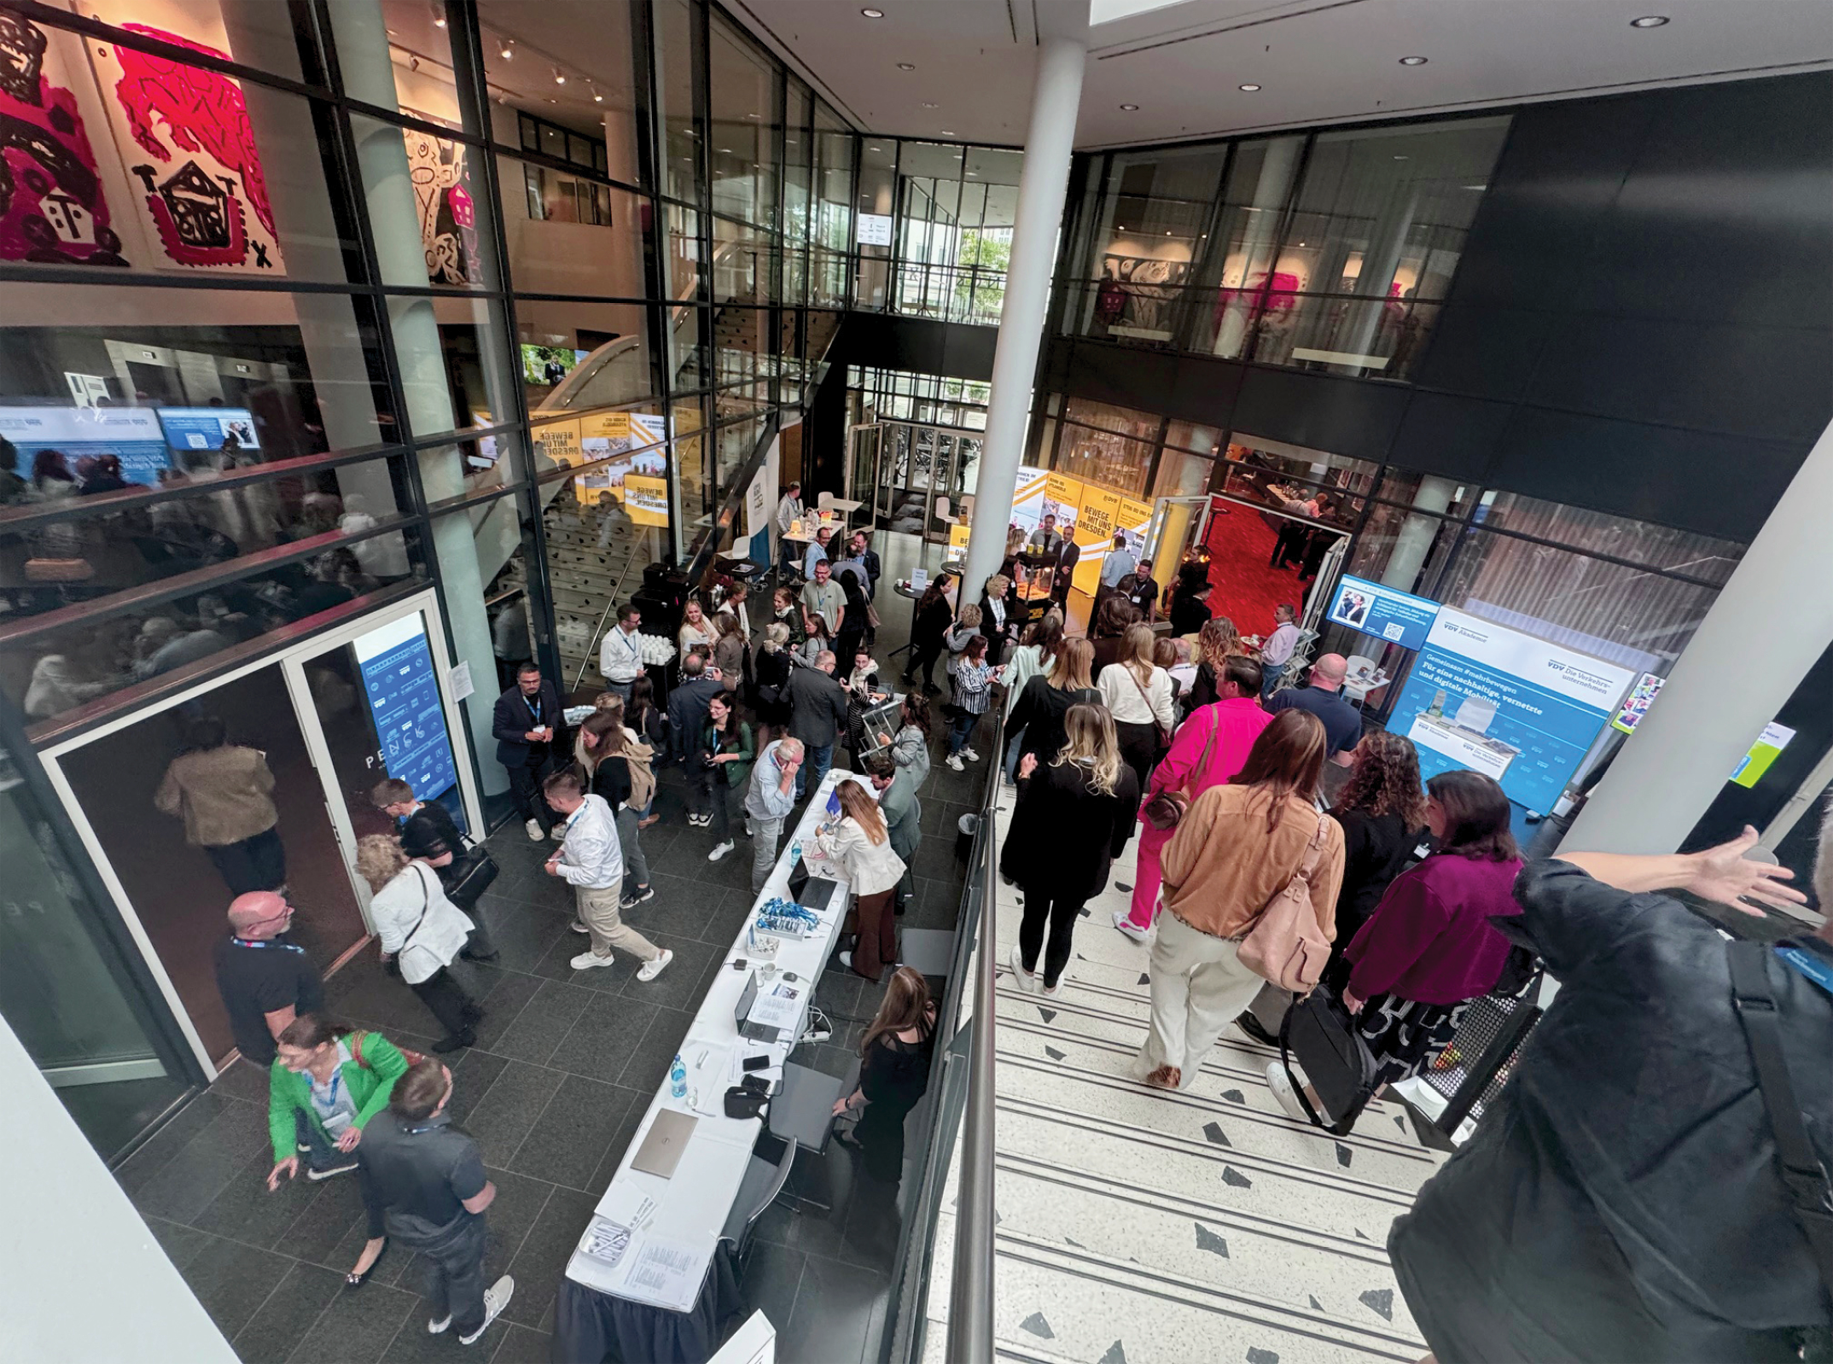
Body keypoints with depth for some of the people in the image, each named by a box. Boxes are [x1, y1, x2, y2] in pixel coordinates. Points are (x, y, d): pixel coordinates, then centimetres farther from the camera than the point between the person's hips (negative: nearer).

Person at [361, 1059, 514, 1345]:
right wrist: (491, 1189, -2)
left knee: (434, 1264, 37)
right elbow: (477, 1204, -25)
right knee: (463, 1276, 30)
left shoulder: (374, 1128, -32)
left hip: (400, 1225, 4)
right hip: (451, 1235, -4)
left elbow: (378, 1175, -8)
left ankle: (440, 1315, 64)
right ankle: (471, 1324, 59)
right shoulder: (457, 1151, -45)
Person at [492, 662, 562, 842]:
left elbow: (555, 710, 4)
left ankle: (551, 821, 40)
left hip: (544, 751, 3)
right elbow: (498, 731, -19)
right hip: (519, 756, -3)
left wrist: (551, 727, -15)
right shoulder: (506, 701, -27)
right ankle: (530, 820, 46)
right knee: (524, 792, 18)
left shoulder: (547, 688, -14)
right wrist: (525, 736, -30)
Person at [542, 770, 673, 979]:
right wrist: (563, 849, 0)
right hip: (606, 874, 8)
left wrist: (559, 870, -17)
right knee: (589, 919, 32)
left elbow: (589, 875, -30)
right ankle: (600, 954, 59)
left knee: (609, 929, 17)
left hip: (600, 887, -8)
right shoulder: (593, 799, -19)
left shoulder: (588, 835, -44)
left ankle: (656, 956, 34)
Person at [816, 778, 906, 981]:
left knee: (869, 927, 20)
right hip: (892, 874, 7)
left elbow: (834, 853, -11)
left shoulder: (850, 826, -28)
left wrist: (821, 837, 6)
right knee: (886, 918, 31)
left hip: (872, 884, -7)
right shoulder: (877, 811, -8)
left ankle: (866, 966, 45)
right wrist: (835, 830, 16)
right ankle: (887, 954, 57)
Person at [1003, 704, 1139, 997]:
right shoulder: (1127, 778, -16)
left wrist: (1025, 777, -2)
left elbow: (1026, 816, -16)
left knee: (1035, 917, 23)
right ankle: (1052, 983, 43)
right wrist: (1109, 856, 18)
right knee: (1064, 925, 23)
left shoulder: (1054, 772, -30)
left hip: (1044, 864, -2)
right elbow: (1124, 829, -1)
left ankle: (1027, 972, 46)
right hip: (1087, 871, 3)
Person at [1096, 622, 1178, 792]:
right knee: (1138, 784, 15)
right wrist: (1168, 733, 18)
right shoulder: (1160, 675, -9)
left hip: (1116, 732, -1)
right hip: (1146, 734, 2)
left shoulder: (1110, 672, -13)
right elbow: (1165, 714, -3)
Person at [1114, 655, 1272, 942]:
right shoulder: (1267, 723, -12)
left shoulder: (1209, 715, -29)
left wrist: (1154, 784, -9)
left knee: (1151, 857, 17)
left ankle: (1138, 921, 28)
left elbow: (1175, 765, -28)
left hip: (1178, 802, -5)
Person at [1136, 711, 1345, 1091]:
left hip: (1189, 926, -2)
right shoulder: (1328, 833, -24)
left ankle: (1164, 1057, 30)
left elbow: (1174, 870, -18)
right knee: (1212, 1007, 30)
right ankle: (1182, 1072, 50)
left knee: (1168, 970, 33)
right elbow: (1319, 917, -12)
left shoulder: (1217, 799, -29)